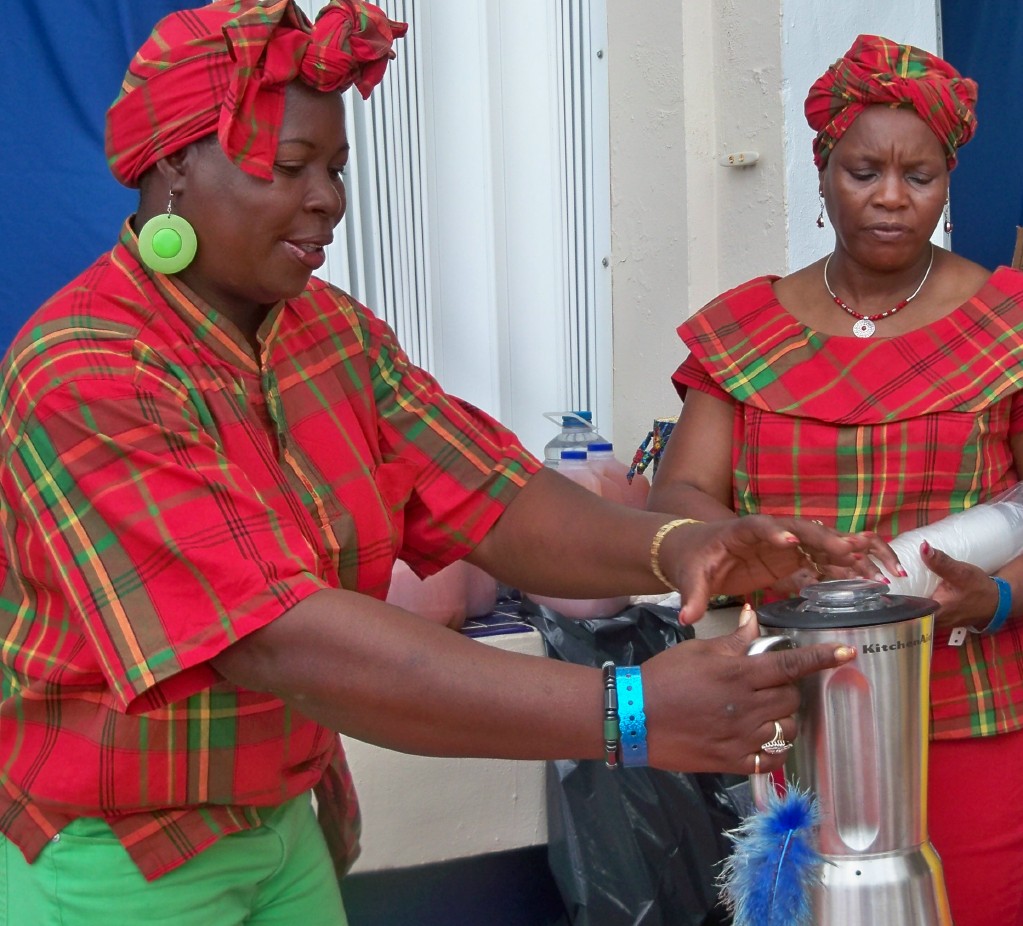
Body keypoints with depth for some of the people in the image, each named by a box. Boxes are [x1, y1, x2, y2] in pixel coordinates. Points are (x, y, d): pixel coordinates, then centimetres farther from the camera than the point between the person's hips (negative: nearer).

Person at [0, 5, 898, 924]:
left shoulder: (338, 335, 1)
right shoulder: (84, 377, -23)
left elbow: (496, 502, -8)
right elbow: (278, 639, -33)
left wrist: (671, 546, -29)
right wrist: (627, 713, -40)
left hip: (283, 818, 6)